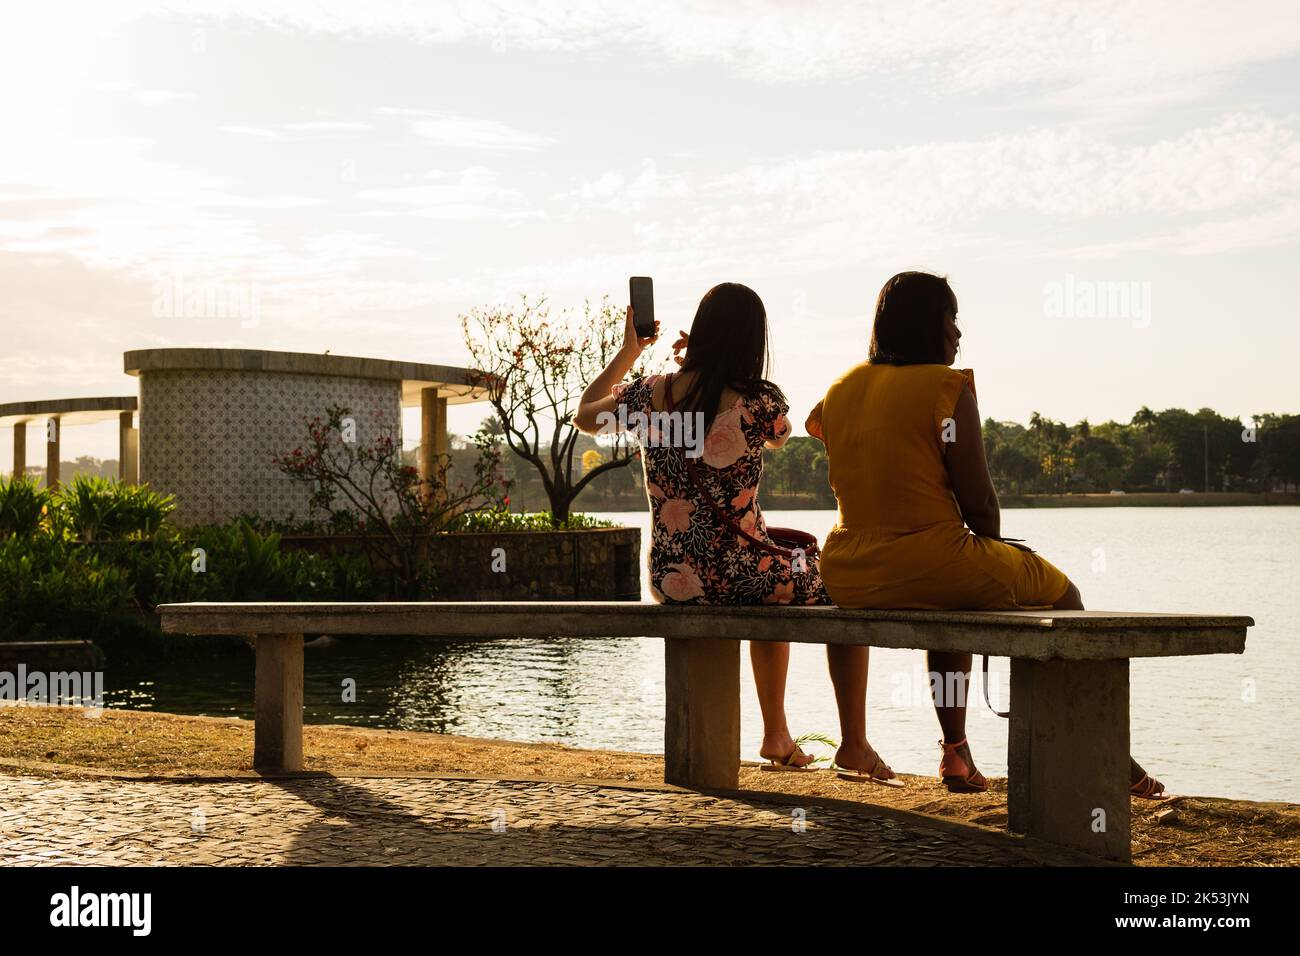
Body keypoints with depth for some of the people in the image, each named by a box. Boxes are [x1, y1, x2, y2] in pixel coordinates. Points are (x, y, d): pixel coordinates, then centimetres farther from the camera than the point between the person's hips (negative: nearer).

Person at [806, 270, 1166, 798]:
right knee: (1062, 596, 19)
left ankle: (956, 753, 37)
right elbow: (978, 500, -13)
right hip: (931, 561, -6)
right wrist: (994, 547, 8)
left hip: (848, 576, 6)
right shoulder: (947, 385, -11)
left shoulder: (844, 386, 7)